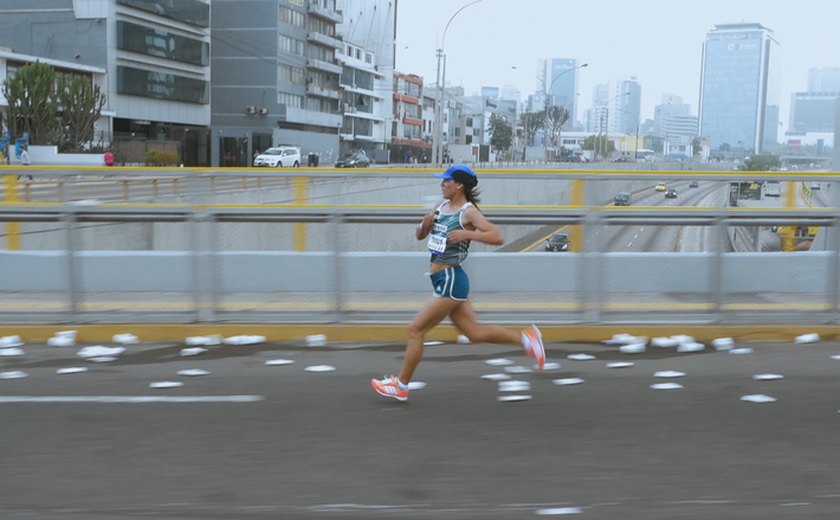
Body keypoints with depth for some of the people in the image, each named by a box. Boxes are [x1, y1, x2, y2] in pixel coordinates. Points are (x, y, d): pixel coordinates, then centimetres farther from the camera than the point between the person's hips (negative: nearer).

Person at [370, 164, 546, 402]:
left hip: (450, 280, -9)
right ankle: (525, 339, 21)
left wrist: (467, 234, -27)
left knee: (415, 330, -2)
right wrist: (426, 223, -4)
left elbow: (498, 237, -18)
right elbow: (420, 235, 16)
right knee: (475, 333, 13)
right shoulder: (441, 206, 11)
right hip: (445, 281, 9)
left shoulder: (468, 212, -12)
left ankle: (401, 386, 10)